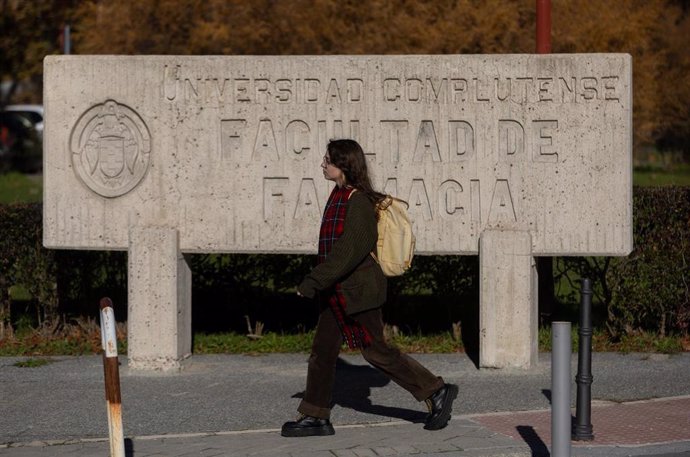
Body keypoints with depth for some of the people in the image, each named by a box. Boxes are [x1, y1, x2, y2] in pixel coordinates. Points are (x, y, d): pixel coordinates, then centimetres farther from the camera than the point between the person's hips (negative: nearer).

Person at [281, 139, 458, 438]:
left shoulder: (358, 202, -19)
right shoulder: (339, 196, 9)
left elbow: (349, 251, -25)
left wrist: (313, 281, -26)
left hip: (358, 290, -9)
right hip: (337, 291, 9)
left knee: (376, 351, -1)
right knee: (323, 349, 7)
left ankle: (437, 392, 9)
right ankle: (315, 417, 12)